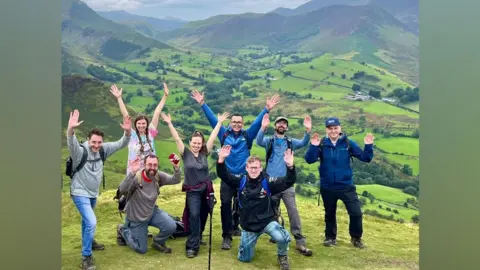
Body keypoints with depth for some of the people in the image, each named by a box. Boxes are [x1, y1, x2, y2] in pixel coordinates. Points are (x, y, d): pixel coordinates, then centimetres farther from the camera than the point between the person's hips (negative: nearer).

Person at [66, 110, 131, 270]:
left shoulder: (103, 149, -8)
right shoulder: (80, 151, -23)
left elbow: (120, 144, -11)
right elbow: (71, 143, -43)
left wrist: (127, 132, -32)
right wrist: (71, 129, -64)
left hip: (93, 193, 6)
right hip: (80, 193, -6)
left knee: (87, 220, 28)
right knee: (91, 222, -17)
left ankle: (87, 241, 52)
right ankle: (86, 257, -2)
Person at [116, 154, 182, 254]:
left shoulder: (158, 176, -13)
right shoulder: (136, 177, -28)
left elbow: (175, 180, -20)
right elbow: (122, 190, -45)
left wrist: (176, 167, -38)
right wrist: (132, 173, -58)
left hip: (152, 212, 4)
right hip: (136, 217, -4)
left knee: (171, 226, -17)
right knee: (141, 249, 7)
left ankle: (158, 242, 16)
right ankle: (123, 230, 32)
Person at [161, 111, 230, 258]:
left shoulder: (204, 153, -1)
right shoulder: (185, 153, -6)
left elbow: (213, 137, -1)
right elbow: (177, 139, -13)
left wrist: (219, 122, -1)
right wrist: (169, 123, -20)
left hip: (206, 189, 3)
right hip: (192, 191, -3)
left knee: (203, 215, 14)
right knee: (194, 215, -16)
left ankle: (198, 237, 37)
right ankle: (192, 246, -9)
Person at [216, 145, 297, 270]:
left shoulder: (267, 181, -12)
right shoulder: (241, 181, -5)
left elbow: (288, 182, -21)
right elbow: (224, 175, -11)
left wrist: (290, 166, -39)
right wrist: (221, 159, -29)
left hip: (267, 221, -2)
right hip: (249, 225, 2)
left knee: (282, 238, -32)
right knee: (244, 258, 12)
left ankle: (282, 256, 3)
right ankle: (250, 241, 46)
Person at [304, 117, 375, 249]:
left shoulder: (348, 143, -6)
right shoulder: (321, 144, -8)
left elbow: (365, 158, -5)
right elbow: (309, 160, -18)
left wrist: (368, 146, -22)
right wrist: (313, 146, -33)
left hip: (346, 186, 0)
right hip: (327, 187, 0)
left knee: (356, 213, 0)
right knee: (330, 213, 16)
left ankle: (356, 238, 23)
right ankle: (330, 237, 36)